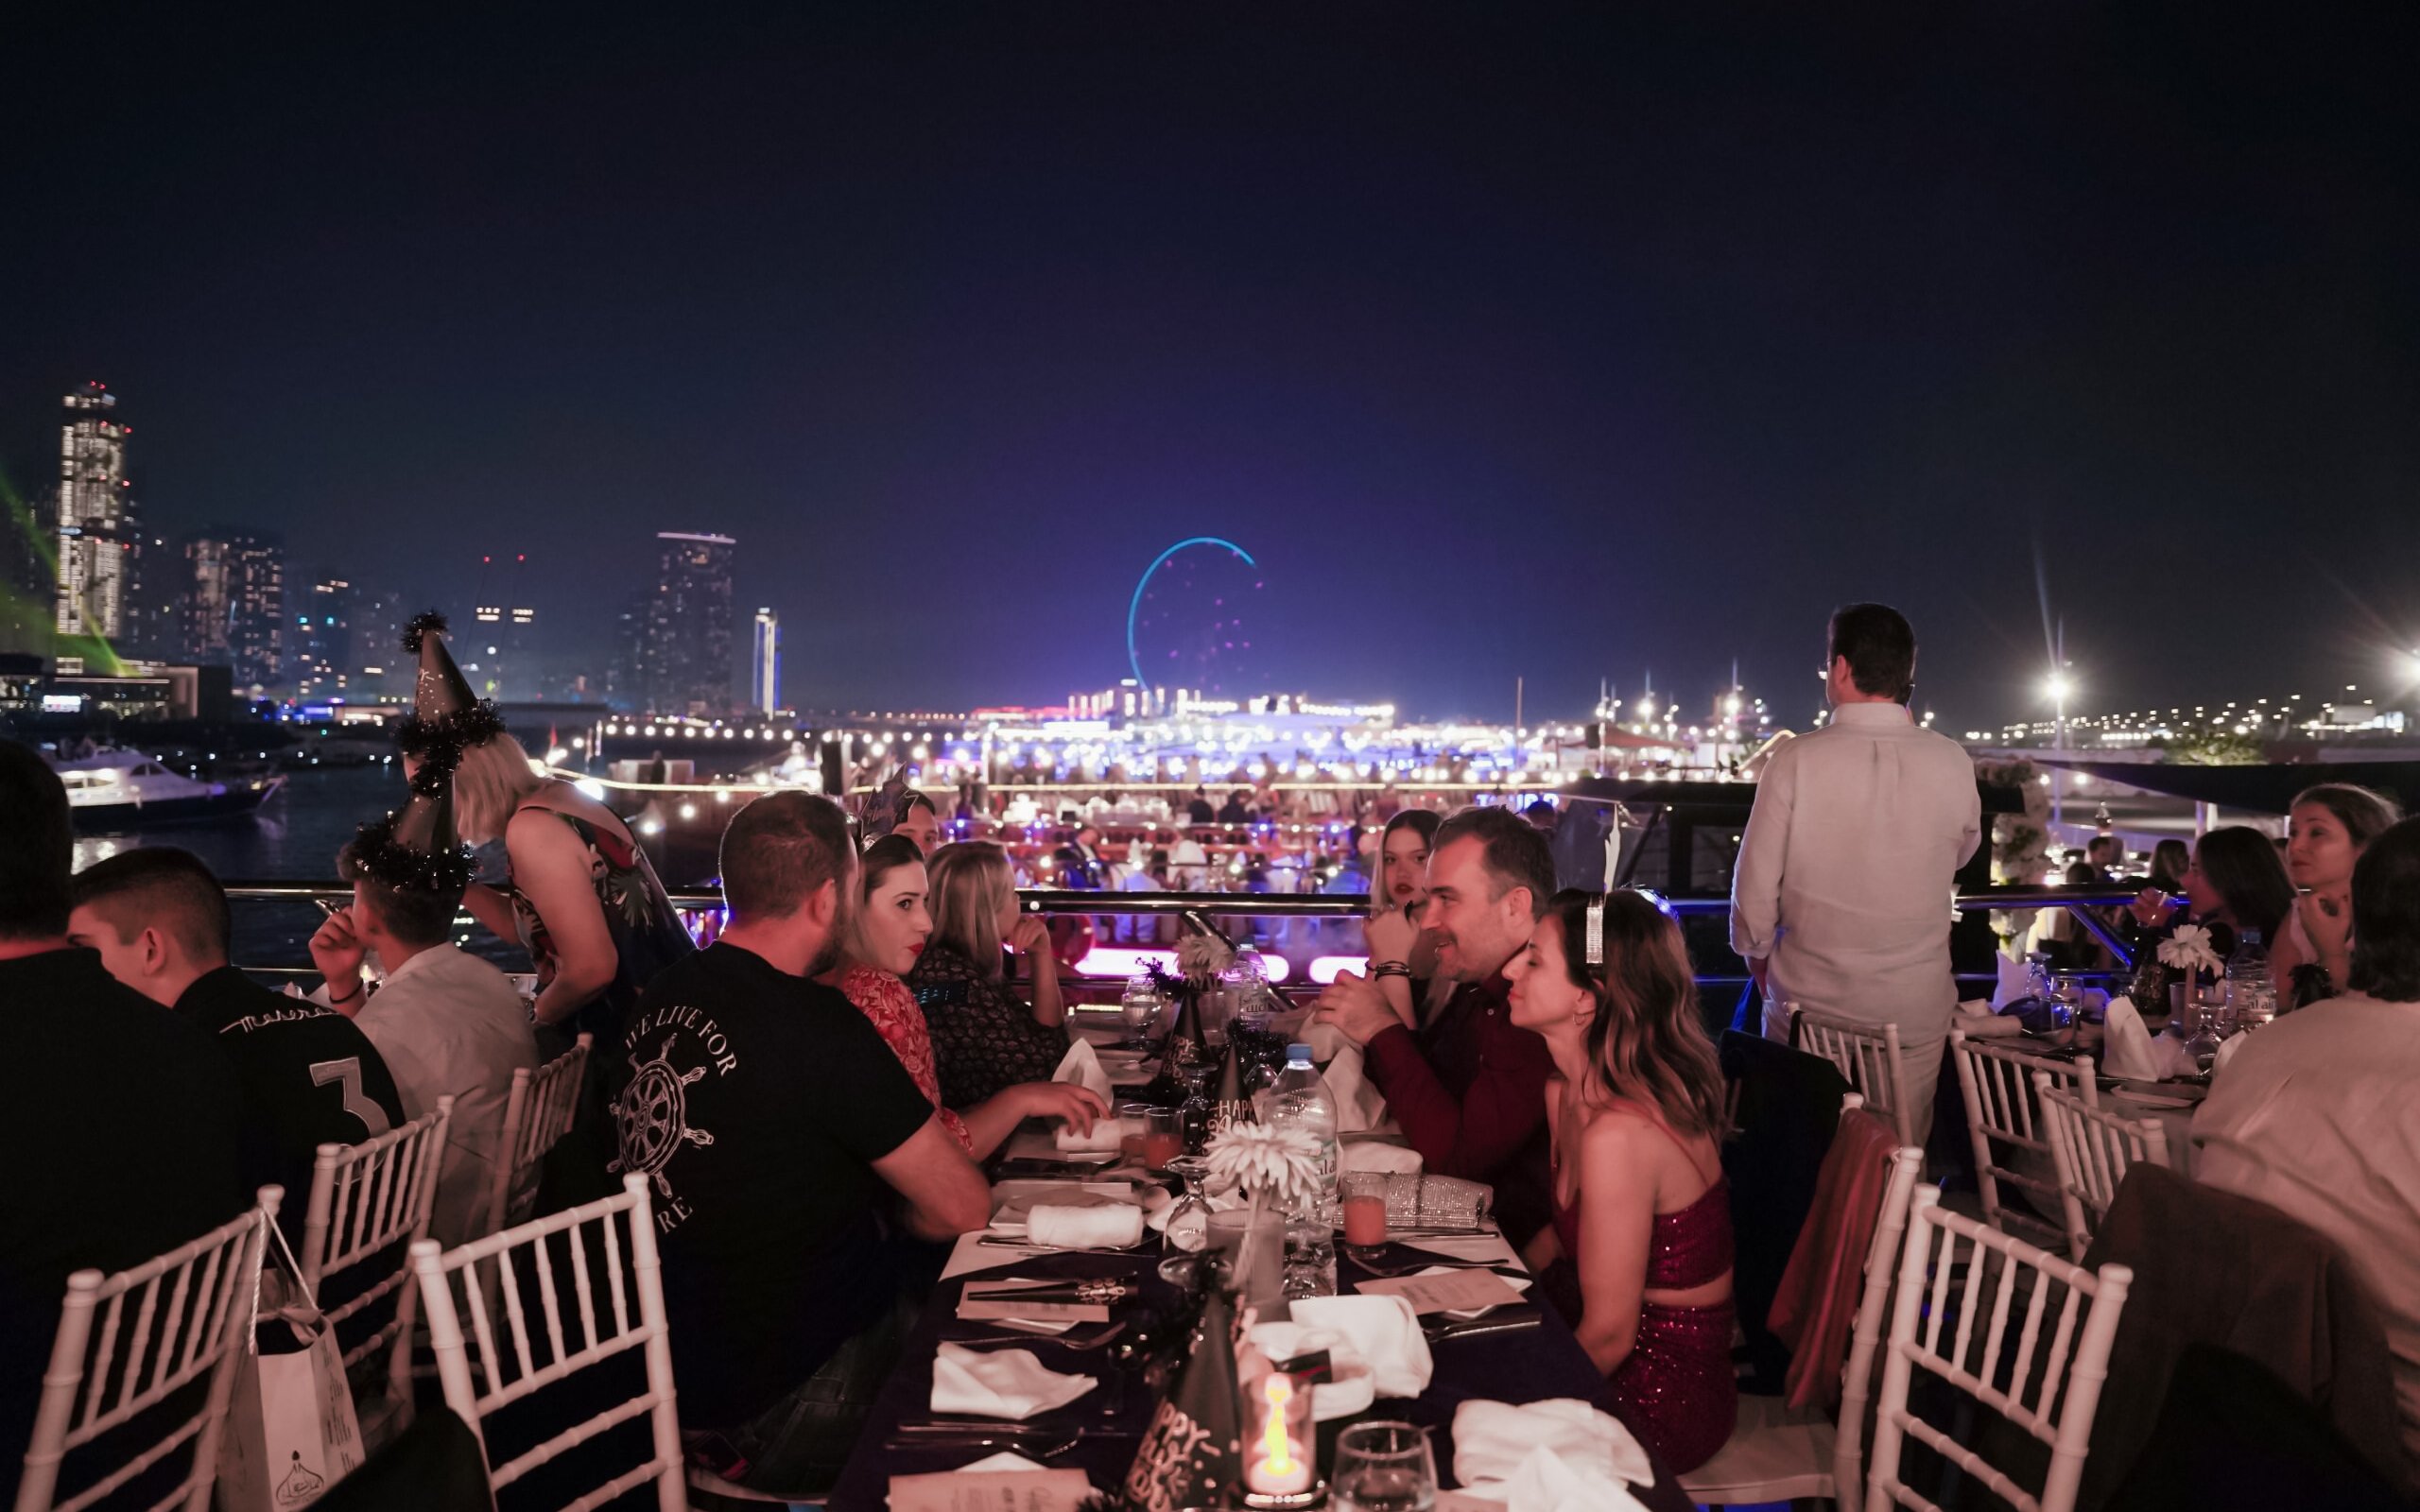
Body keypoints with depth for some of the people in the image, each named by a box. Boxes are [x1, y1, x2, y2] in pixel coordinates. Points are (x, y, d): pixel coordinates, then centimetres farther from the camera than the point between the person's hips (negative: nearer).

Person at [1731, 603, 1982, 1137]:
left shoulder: (1794, 761, -16)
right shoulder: (1953, 765, -8)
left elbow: (1755, 881, -10)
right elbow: (1963, 853, 11)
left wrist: (1757, 952, 7)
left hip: (1810, 1001, -2)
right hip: (1917, 1008, 2)